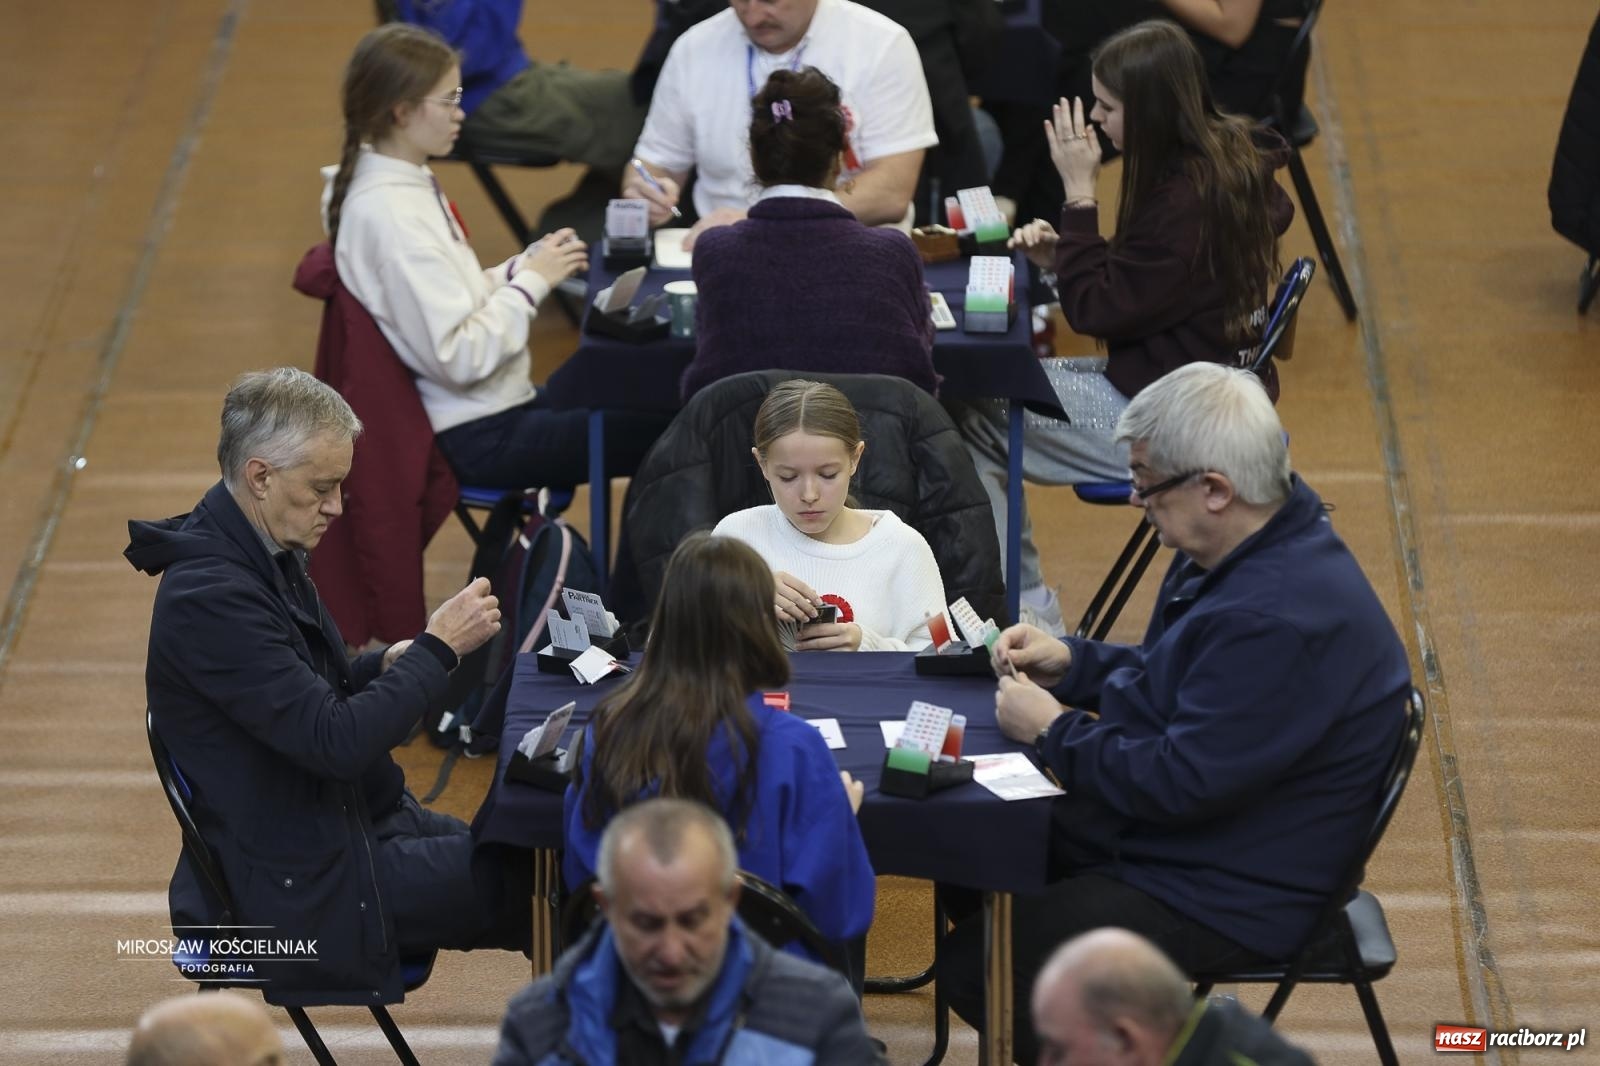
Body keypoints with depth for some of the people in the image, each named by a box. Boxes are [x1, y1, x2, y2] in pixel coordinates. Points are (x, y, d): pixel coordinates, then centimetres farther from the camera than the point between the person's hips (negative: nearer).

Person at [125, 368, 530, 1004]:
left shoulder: (264, 555, 6)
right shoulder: (209, 594, -25)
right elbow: (336, 741, -27)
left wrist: (389, 663, 1)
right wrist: (438, 649, -19)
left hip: (354, 820, 10)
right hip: (298, 887, -10)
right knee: (530, 889, -12)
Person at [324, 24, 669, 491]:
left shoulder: (401, 183, 5)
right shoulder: (392, 215, -23)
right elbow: (459, 357, -25)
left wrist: (529, 264, -1)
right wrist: (532, 281, -14)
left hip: (489, 407, 10)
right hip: (479, 437, -10)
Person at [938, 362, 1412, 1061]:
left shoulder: (1282, 619, -32)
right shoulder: (1255, 550, 3)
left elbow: (1181, 781, -29)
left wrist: (1052, 731, -15)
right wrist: (1070, 662, 6)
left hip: (1229, 898, -11)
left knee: (974, 967, -15)